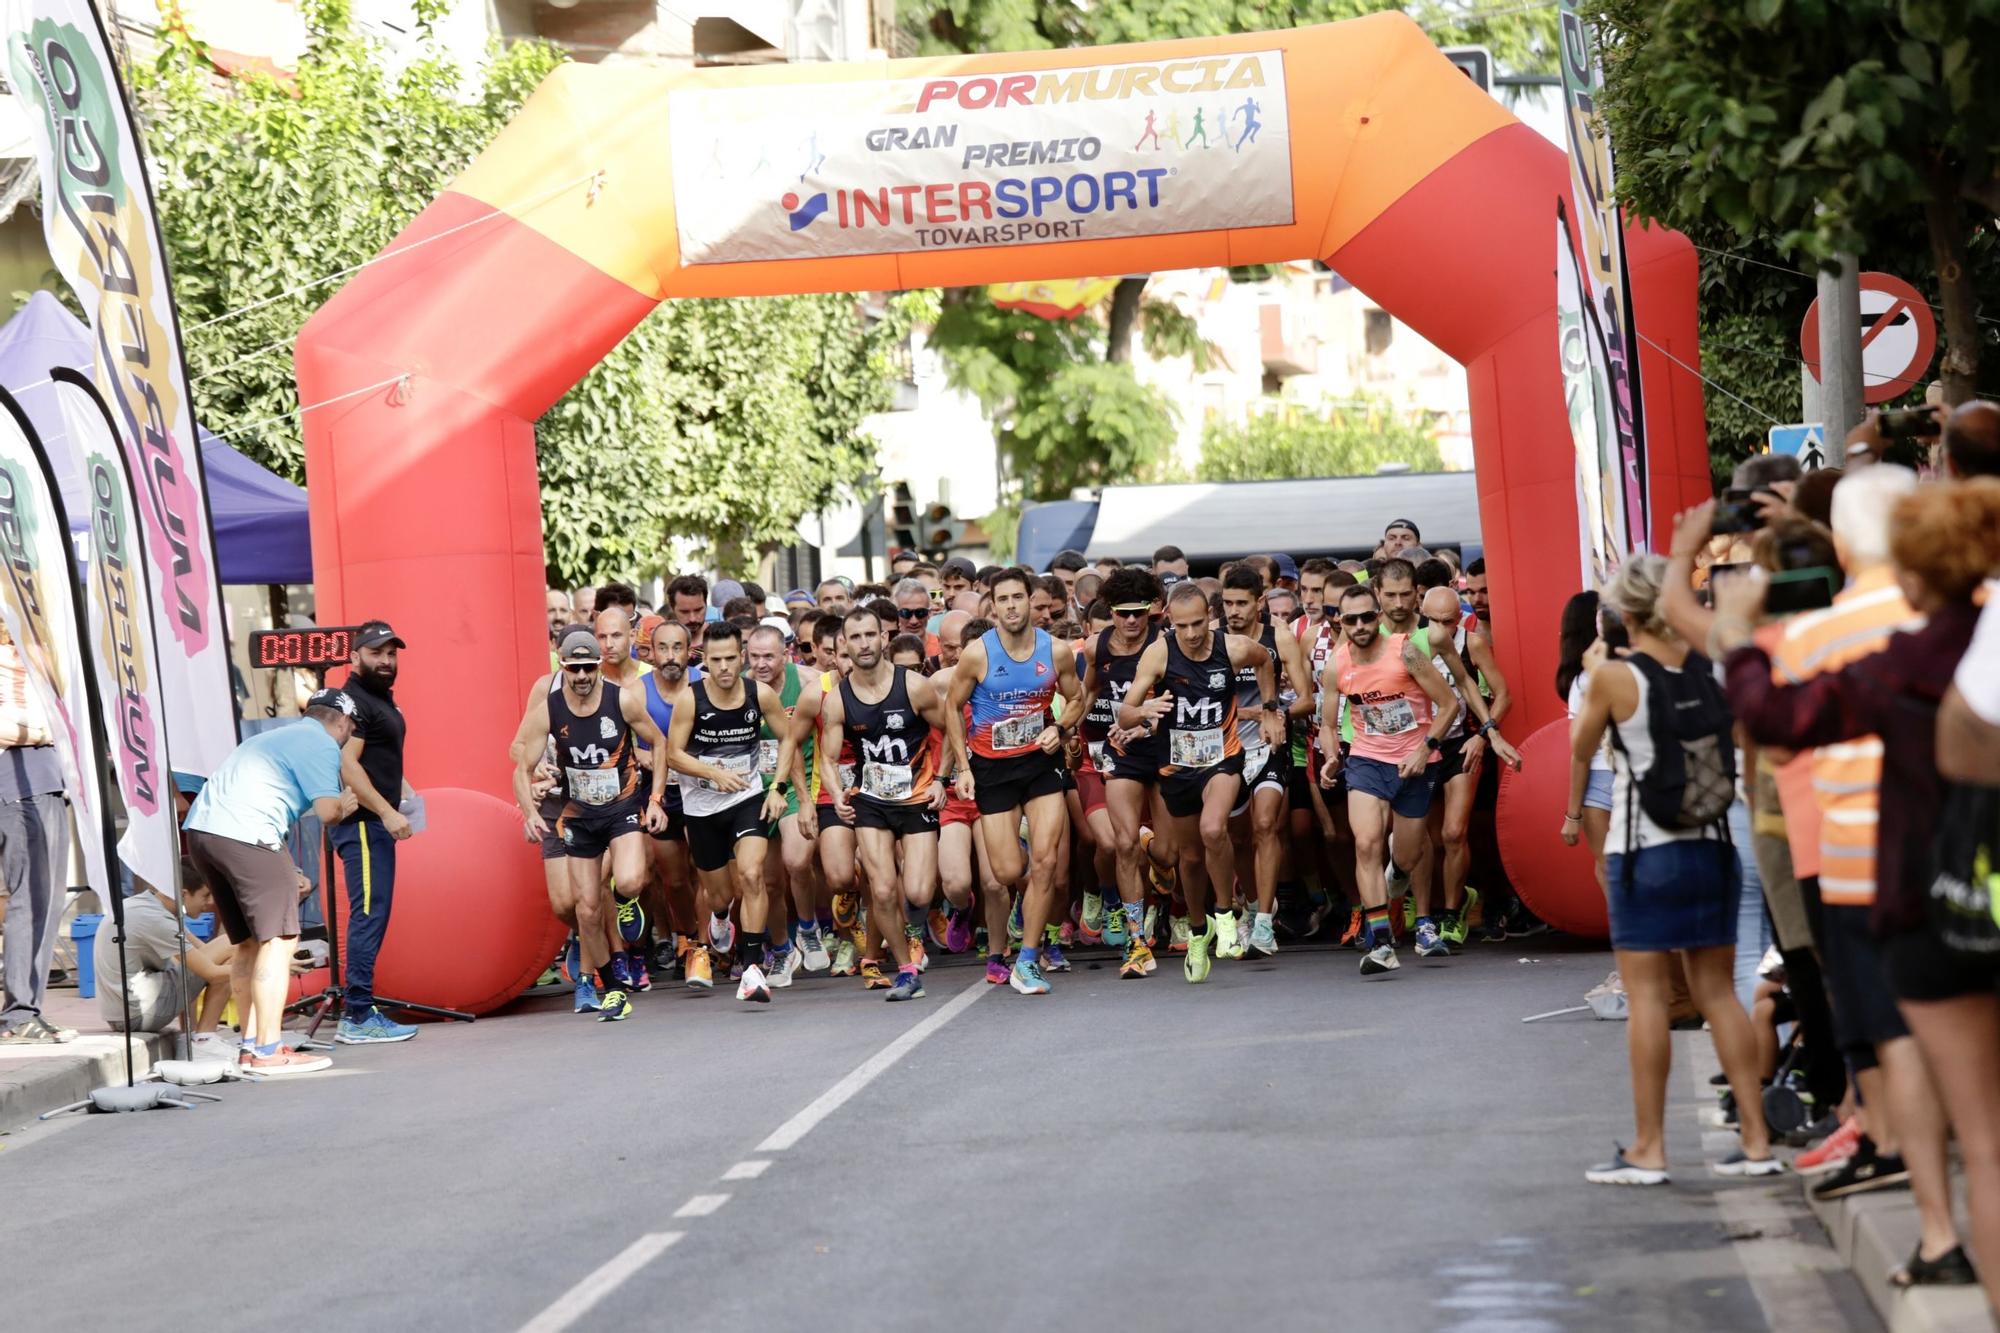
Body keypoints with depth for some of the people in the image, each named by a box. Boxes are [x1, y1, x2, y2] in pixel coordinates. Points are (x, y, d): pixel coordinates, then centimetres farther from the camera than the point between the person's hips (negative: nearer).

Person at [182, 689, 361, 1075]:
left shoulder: (277, 737, 30)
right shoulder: (321, 745, 1)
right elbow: (327, 812, -9)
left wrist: (286, 874, 34)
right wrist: (345, 804, 14)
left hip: (199, 829, 9)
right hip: (242, 836, -9)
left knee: (250, 942, 18)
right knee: (278, 940, -4)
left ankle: (251, 1044, 21)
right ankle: (267, 1053, -7)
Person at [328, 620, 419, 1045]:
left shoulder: (381, 700, 20)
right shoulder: (354, 700, -12)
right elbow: (347, 764, -22)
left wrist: (402, 797, 23)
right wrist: (387, 811, -25)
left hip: (376, 823, 11)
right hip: (361, 823, -11)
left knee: (372, 918, 12)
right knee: (369, 916, -13)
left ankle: (358, 1012, 15)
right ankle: (358, 1017, -14)